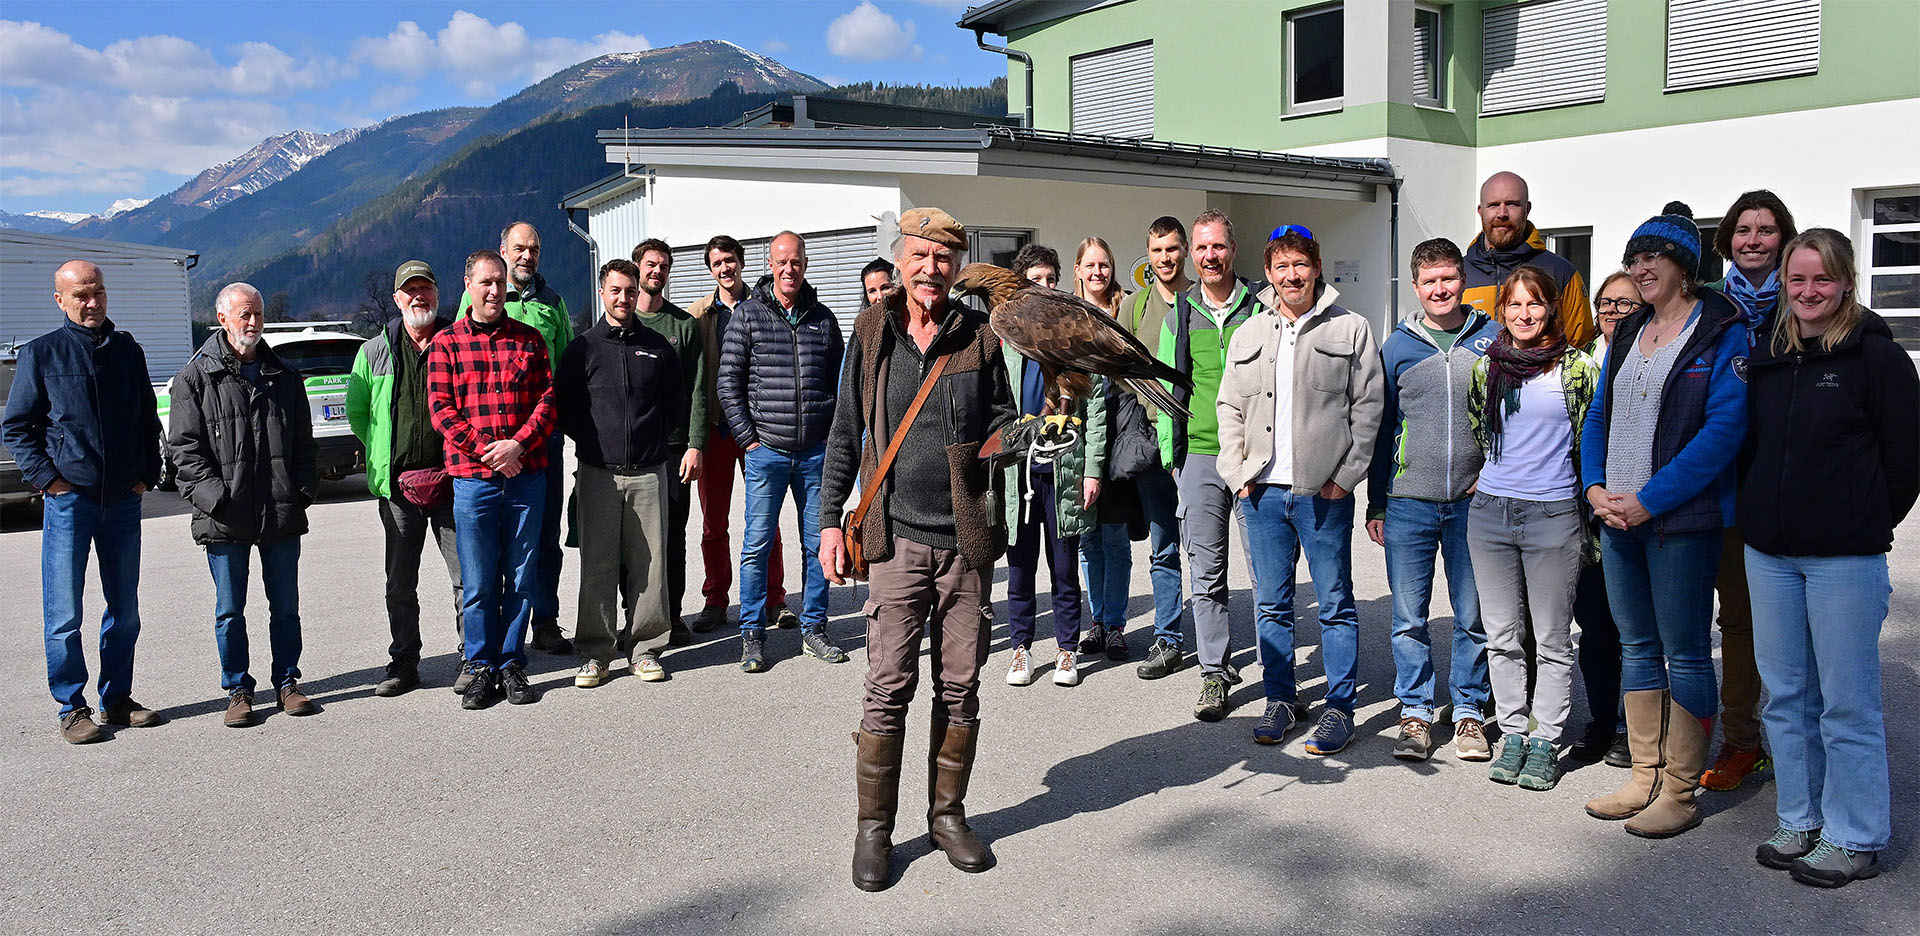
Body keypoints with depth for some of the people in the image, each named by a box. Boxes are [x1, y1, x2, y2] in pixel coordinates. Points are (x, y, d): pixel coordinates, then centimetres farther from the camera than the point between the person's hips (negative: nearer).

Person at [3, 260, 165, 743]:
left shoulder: (127, 350, 10)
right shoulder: (41, 353, 0)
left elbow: (148, 421, 18)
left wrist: (148, 475, 8)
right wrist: (47, 477, -8)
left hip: (123, 500, 4)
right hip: (69, 499, -3)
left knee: (125, 610, 10)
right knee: (65, 613, -1)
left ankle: (117, 699, 21)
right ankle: (72, 708, 9)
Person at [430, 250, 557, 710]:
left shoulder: (529, 339, 11)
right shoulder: (446, 343, 6)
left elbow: (548, 400, 4)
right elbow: (441, 409, -1)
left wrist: (518, 444, -11)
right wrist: (488, 450, -12)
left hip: (527, 477, 2)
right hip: (473, 479, -1)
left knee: (521, 577, 6)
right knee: (478, 582, 3)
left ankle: (512, 664, 16)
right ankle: (481, 668, 14)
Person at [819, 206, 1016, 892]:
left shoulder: (978, 336, 5)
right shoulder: (872, 333, 6)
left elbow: (1002, 421, 11)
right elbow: (846, 433, 9)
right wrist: (830, 519, 4)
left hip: (967, 539, 1)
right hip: (899, 538, -1)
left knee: (959, 687, 8)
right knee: (888, 688, -1)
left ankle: (947, 814, 24)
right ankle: (874, 827, 13)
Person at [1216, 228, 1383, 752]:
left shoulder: (1350, 330, 3)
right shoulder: (1249, 334, 12)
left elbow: (1368, 407, 0)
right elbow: (1230, 409, 13)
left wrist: (1346, 476, -7)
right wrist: (1238, 473, 2)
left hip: (1325, 492, -3)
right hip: (1261, 491, 3)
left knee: (1336, 604, 3)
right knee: (1270, 605, 10)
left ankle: (1340, 707, 13)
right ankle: (1281, 699, 22)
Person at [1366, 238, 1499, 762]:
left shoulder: (1492, 339, 4)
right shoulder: (1398, 347, 6)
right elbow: (1381, 427, 10)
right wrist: (1376, 504, 8)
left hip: (1474, 501, 0)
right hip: (1409, 503, 0)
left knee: (1473, 616, 7)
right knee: (1409, 617, 3)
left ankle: (1469, 713, 20)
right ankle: (1415, 711, 15)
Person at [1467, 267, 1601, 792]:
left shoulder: (1576, 367, -1)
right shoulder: (1486, 366, 8)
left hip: (1554, 515, -3)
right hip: (1490, 512, 4)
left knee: (1552, 638, 2)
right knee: (1502, 635, 8)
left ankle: (1545, 741, 11)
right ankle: (1512, 734, 19)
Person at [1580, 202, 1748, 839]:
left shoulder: (1722, 333, -7)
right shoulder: (1628, 334, 15)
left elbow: (1723, 429, -16)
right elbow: (1599, 415, 16)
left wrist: (1649, 500, -19)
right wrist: (1596, 488, -1)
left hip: (1681, 518, -7)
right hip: (1618, 516, 7)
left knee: (1685, 652, 1)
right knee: (1636, 646, 13)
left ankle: (1680, 792, 10)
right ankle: (1646, 778, 23)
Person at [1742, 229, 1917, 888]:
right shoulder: (1766, 358, 11)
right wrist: (1762, 516, 11)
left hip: (1845, 557, -5)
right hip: (1768, 553, 6)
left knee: (1846, 702, 1)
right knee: (1786, 696, 12)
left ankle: (1854, 839, 13)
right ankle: (1800, 823, 24)